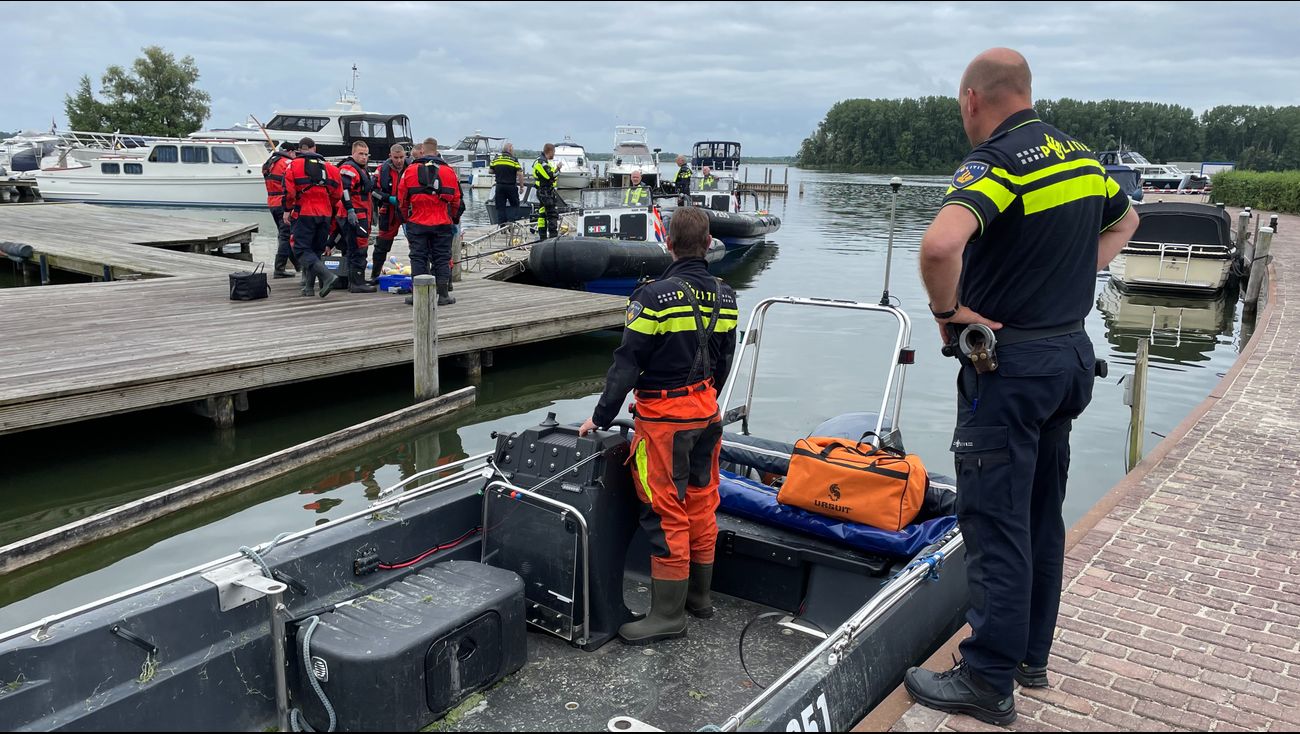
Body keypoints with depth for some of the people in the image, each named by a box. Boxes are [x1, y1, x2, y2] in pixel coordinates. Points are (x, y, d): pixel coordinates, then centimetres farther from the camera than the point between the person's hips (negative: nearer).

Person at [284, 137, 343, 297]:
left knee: (302, 250, -3)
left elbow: (289, 191, -8)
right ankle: (308, 286, 15)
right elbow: (338, 192, 7)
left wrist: (288, 209, 9)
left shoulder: (295, 165, -3)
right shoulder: (328, 166, 8)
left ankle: (327, 276, -23)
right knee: (316, 250, 14)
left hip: (305, 213, -4)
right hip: (325, 215, 5)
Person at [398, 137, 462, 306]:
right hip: (443, 224, 0)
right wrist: (452, 219, 22)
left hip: (417, 223, 0)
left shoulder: (410, 170, 0)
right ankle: (443, 295, 7)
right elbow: (456, 200, 7)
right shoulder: (449, 171, 1)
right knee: (442, 258, 6)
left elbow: (402, 199, 5)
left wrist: (407, 218, 20)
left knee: (418, 257, 5)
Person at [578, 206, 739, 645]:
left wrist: (601, 417, -7)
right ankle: (699, 595, 30)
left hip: (665, 417, -7)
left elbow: (627, 363, -15)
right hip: (707, 412, 7)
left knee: (667, 514, 0)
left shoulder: (654, 296, -17)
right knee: (701, 504, 16)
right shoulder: (725, 297, 4)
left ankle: (668, 614, 8)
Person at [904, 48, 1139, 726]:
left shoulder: (996, 162, -17)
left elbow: (940, 244, -37)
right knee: (1042, 515, 17)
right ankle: (1030, 655, 30)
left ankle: (988, 683, 8)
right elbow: (1124, 220, 29)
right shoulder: (1081, 156, 9)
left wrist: (948, 309, -19)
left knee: (994, 522, -2)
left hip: (1010, 364, -9)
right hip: (1072, 354, 9)